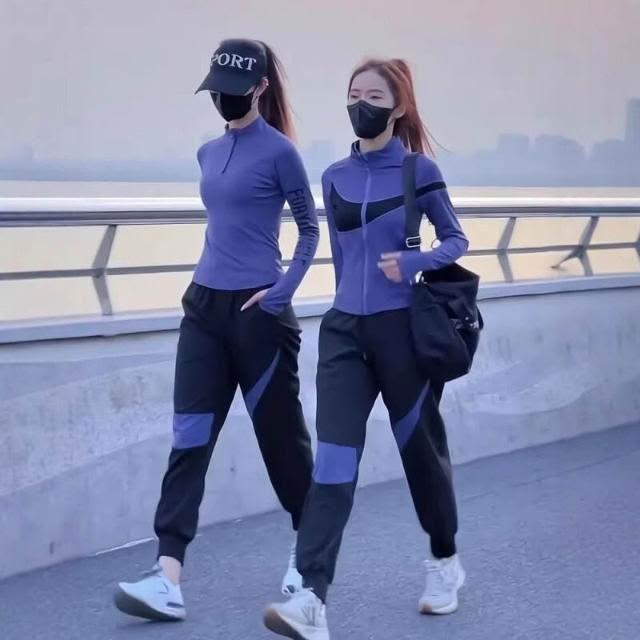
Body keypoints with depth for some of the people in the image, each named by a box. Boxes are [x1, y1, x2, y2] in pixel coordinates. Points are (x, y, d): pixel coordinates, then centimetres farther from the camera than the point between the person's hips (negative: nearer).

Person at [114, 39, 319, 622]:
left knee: (280, 436, 8)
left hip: (257, 313, -6)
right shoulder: (209, 153, 12)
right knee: (190, 441, -3)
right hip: (204, 309, 6)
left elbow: (310, 228, -2)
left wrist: (282, 290, -10)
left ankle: (308, 554, 29)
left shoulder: (279, 151, -7)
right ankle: (168, 579, -8)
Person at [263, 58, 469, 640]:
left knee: (420, 447, 12)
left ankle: (446, 562, 35)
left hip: (401, 329, -3)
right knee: (334, 460, -9)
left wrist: (413, 262, -17)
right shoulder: (335, 178, 7)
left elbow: (456, 241, 1)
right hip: (344, 331, 3)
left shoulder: (419, 171, -4)